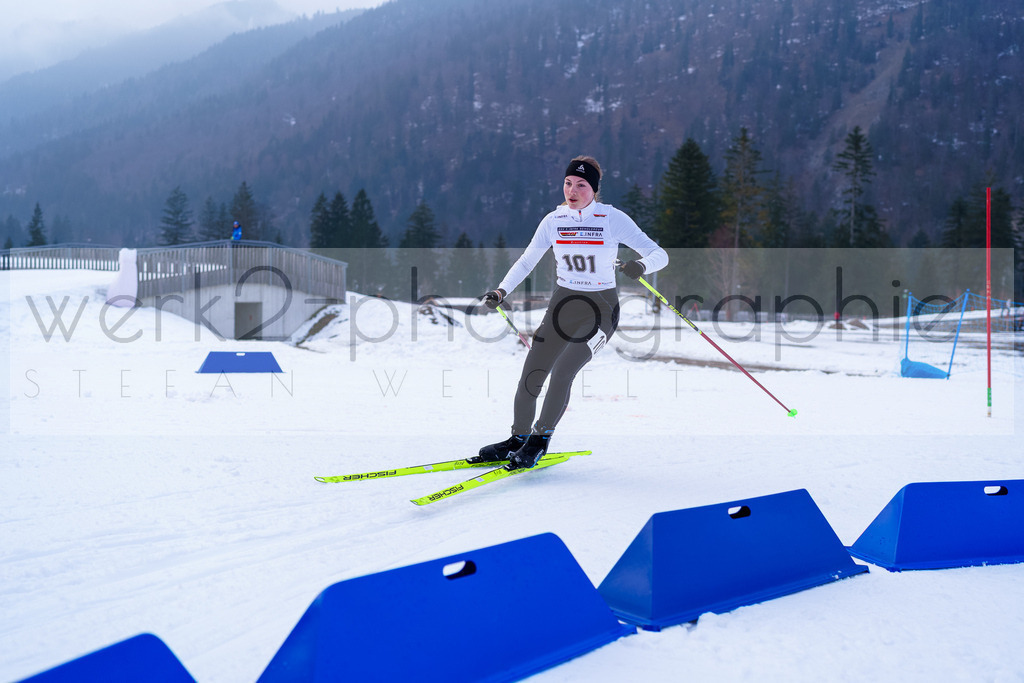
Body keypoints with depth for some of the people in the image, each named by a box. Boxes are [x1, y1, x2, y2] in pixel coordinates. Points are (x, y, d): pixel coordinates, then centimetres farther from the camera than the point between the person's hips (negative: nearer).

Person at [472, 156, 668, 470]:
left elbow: (659, 255, -12)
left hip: (600, 308, -4)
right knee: (531, 375, -1)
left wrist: (640, 265, -34)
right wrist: (501, 291, -7)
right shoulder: (554, 220, 0)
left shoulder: (613, 219, -10)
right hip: (562, 304, 4)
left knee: (562, 371, -19)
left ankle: (541, 439, -1)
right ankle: (519, 438, 18)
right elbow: (527, 261, 7)